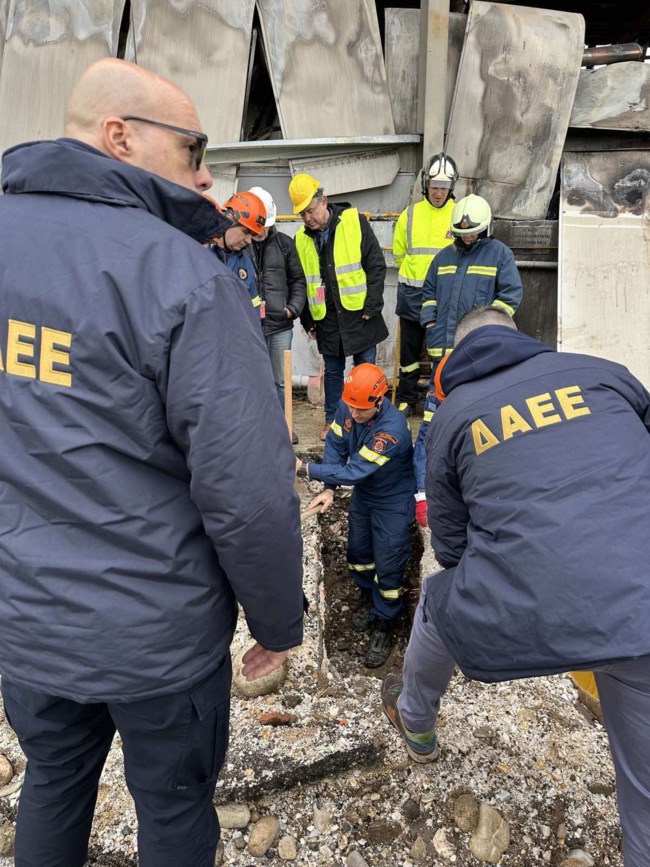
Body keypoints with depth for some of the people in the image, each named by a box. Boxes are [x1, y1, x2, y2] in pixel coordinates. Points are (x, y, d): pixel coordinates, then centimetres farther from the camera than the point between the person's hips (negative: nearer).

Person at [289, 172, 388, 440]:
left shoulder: (355, 222, -6)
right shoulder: (301, 238, 4)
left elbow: (376, 265, -6)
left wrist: (372, 306, -11)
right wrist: (307, 320, 9)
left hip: (359, 314, -3)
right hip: (327, 318, 3)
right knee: (333, 371, 13)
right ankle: (331, 418, 26)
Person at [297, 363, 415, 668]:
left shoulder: (392, 429, -37)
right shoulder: (348, 406, -18)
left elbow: (354, 471, -35)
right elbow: (335, 446, -9)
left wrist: (304, 468, -35)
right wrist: (329, 489, -21)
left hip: (392, 500, -6)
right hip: (363, 493, 6)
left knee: (387, 566, 1)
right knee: (358, 552, 20)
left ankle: (383, 625, 22)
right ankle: (368, 598, 46)